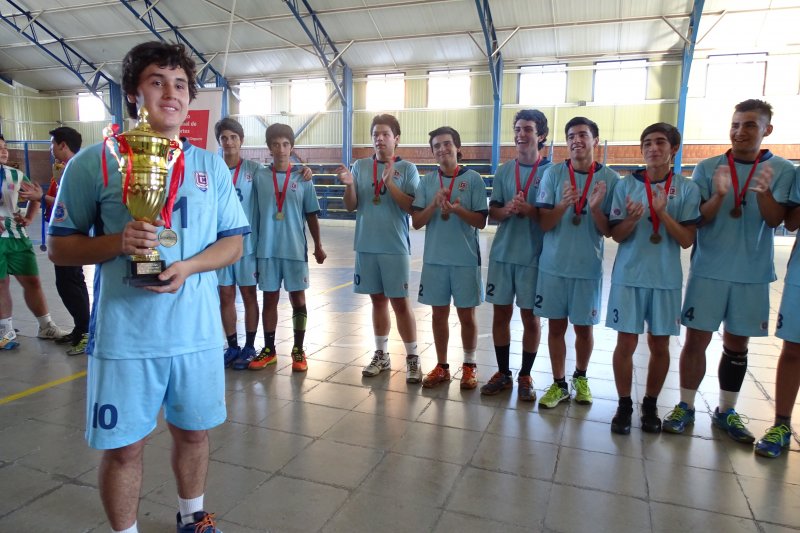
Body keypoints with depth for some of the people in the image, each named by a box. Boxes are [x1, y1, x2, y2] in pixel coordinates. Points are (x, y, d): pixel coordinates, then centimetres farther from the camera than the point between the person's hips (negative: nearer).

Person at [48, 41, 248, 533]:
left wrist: (188, 267, -13)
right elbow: (59, 246, 1)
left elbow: (234, 243, 6)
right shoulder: (95, 162, -3)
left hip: (198, 330, 3)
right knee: (123, 446, 9)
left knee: (193, 431, 18)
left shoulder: (212, 166, 6)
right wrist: (118, 242, -19)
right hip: (125, 334, -2)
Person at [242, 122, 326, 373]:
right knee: (270, 299, 9)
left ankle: (298, 350, 18)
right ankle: (269, 349, 22)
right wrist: (252, 244, 5)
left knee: (297, 299, 6)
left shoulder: (302, 178, 1)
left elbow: (311, 215, 5)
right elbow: (254, 213, 5)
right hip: (267, 249, 1)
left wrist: (318, 245, 4)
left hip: (295, 249, -1)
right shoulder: (259, 176, 2)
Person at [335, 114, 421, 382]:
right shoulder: (360, 166, 7)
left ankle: (412, 358, 12)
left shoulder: (407, 168, -2)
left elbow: (412, 207, -10)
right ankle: (381, 354, 24)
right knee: (378, 300, 13)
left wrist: (390, 183, -20)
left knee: (400, 302, 0)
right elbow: (351, 206, 5)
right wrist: (349, 185, -13)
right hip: (366, 245, 3)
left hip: (395, 247, -3)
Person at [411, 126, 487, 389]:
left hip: (465, 258, -2)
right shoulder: (427, 180, 5)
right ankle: (442, 366, 25)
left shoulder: (473, 178, -3)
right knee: (439, 313, 11)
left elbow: (481, 221, -5)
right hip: (434, 258, 3)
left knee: (466, 314, 7)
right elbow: (416, 222, 1)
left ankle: (469, 366, 24)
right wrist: (434, 204, -15)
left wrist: (457, 209, -22)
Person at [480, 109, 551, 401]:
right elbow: (493, 211, 8)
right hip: (502, 253, 4)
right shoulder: (504, 170, 8)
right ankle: (503, 373, 24)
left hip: (533, 255, -3)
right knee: (501, 313, 9)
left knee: (530, 317, 6)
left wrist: (530, 210, -22)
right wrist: (507, 210, -14)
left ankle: (525, 376, 22)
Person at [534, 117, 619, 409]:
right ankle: (559, 384, 22)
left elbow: (608, 231, -3)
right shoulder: (553, 174, -3)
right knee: (556, 326, 8)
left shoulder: (610, 179, -3)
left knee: (583, 328, 11)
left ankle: (580, 378, 35)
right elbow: (543, 223, -5)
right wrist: (564, 204, -23)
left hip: (588, 266, 0)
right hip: (553, 265, 0)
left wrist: (595, 208, -22)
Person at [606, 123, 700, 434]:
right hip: (628, 276, 0)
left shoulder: (687, 189, 0)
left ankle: (650, 405, 27)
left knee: (659, 344, 9)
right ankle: (624, 405, 17)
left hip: (666, 279, 1)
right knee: (626, 342, 1)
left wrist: (662, 212, -19)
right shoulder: (626, 184, 0)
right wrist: (632, 218, -21)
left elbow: (687, 240, -5)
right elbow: (616, 235, 0)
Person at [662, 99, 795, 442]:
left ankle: (726, 411, 24)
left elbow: (775, 219, -10)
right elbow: (698, 218, -6)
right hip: (708, 269, -1)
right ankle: (685, 406, 13)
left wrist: (763, 192, -30)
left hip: (753, 273, 1)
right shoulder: (707, 168, -1)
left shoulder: (782, 170, 1)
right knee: (697, 338, 0)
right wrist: (718, 196, -26)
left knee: (737, 343, 10)